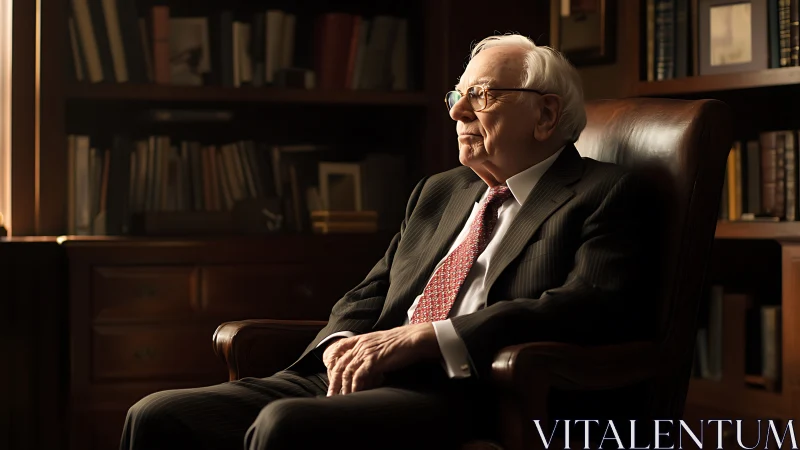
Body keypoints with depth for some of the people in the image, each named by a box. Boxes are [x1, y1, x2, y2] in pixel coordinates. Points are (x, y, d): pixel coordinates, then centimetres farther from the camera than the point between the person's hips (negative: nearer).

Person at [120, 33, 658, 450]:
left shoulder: (605, 194, 4)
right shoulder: (438, 193, 27)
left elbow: (598, 305, -13)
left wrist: (422, 337, -17)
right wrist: (344, 343, -1)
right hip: (358, 381, 7)